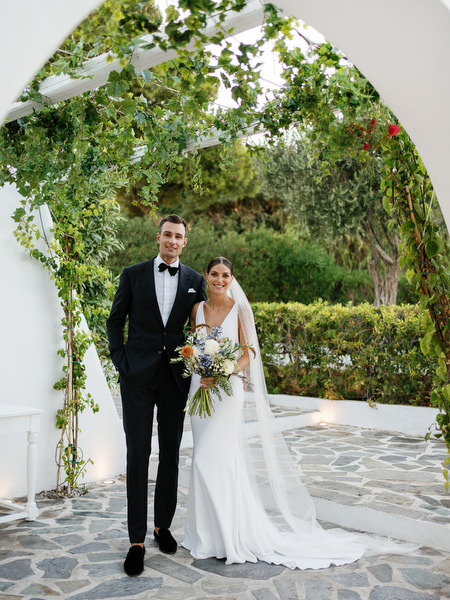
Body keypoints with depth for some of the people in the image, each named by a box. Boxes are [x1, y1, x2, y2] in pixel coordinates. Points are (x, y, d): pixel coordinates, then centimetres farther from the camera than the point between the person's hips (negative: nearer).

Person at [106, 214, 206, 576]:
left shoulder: (195, 280, 7)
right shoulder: (133, 274, 4)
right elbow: (115, 320, 7)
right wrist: (121, 361, -3)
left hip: (175, 378, 2)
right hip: (138, 376, -1)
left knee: (171, 454, 11)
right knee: (138, 454, 0)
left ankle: (163, 525, 28)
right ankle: (137, 540, 7)